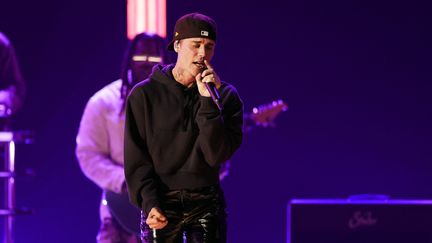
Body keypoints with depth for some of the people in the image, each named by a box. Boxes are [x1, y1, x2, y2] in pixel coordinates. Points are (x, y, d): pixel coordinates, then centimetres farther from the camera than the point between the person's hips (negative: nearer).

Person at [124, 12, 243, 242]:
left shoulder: (226, 95, 3)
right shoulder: (145, 94, 2)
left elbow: (218, 154, -8)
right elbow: (135, 158, 0)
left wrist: (208, 102, -16)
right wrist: (148, 202, -12)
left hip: (206, 205, 0)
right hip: (161, 203, 0)